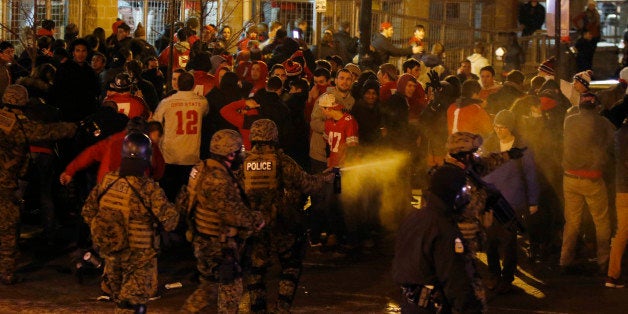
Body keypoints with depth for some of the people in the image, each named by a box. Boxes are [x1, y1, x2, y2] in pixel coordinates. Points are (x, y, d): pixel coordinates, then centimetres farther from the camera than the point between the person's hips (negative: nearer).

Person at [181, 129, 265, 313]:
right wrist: (256, 220, -11)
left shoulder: (202, 170, 8)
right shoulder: (218, 179, -25)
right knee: (231, 289, 3)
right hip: (219, 245, -10)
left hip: (203, 241, 10)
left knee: (208, 287, 20)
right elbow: (233, 214, -28)